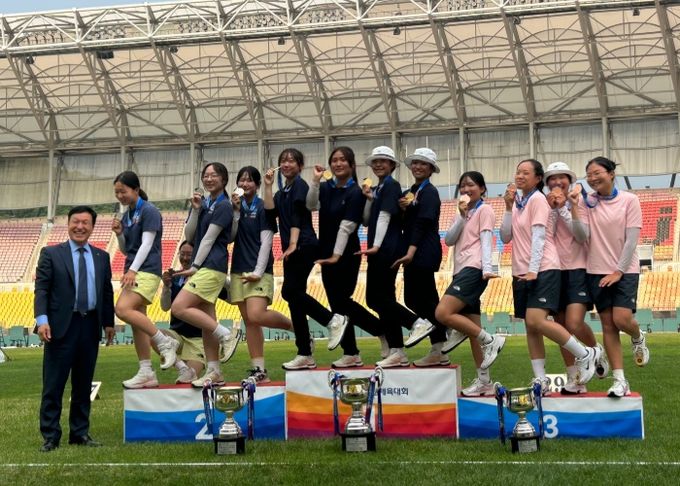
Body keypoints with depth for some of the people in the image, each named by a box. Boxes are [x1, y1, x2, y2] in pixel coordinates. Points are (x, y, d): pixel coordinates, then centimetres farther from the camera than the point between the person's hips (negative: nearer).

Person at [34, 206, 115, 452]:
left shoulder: (102, 257, 13)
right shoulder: (51, 254, 2)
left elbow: (107, 292, 15)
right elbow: (41, 289, -4)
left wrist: (109, 322, 9)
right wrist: (42, 320, -16)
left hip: (90, 326, 4)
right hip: (62, 326, -3)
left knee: (83, 384, 10)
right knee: (53, 384, -1)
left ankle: (80, 432, 19)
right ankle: (50, 436, 4)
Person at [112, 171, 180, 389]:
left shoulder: (149, 211, -7)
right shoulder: (126, 215, 16)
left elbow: (146, 244, -15)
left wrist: (132, 270, -23)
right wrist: (119, 233, 2)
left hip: (147, 271, -8)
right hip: (133, 272, 8)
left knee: (123, 309, -25)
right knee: (137, 323, 4)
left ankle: (165, 342, -15)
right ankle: (146, 373, 6)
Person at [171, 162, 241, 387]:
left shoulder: (223, 206, -6)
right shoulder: (203, 203, 16)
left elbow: (209, 238, -11)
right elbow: (189, 236, 9)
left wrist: (195, 266, -13)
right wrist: (195, 210, -2)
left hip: (212, 266, -8)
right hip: (201, 268, 8)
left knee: (179, 308, -19)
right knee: (206, 320, 7)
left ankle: (226, 335, -11)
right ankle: (214, 373, 10)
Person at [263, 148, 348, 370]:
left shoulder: (299, 185, -2)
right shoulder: (282, 191, 21)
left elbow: (297, 216, -13)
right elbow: (271, 212, 6)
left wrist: (293, 244, -22)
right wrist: (268, 187, 5)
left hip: (303, 247, -9)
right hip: (291, 250, 9)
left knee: (290, 292, -19)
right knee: (295, 297, 4)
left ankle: (333, 320, -8)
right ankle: (305, 356, 5)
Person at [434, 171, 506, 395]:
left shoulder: (484, 210, 2)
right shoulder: (462, 213, 23)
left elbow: (486, 240, -9)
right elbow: (449, 240, 8)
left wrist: (487, 268, -20)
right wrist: (462, 216, -3)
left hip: (473, 269, -8)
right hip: (461, 270, 8)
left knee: (443, 313, -22)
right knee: (472, 329, 4)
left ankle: (490, 341, -12)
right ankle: (484, 381, 5)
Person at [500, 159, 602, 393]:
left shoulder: (537, 199, -6)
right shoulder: (518, 203, 17)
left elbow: (538, 236, -14)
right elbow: (506, 237, 9)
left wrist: (533, 270, -21)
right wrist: (508, 207, 1)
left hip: (542, 270, -8)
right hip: (522, 273, 8)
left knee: (536, 321, -21)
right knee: (530, 327, 4)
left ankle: (585, 354, -7)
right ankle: (540, 381, 7)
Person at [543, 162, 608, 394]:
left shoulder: (579, 204, 2)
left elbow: (582, 236, -12)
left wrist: (567, 208, -17)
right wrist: (552, 208, -14)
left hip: (577, 270, -3)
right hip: (555, 270, 3)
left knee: (574, 323, -20)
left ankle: (598, 354, 10)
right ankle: (573, 380, 13)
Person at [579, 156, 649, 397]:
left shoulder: (629, 200, -5)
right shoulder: (587, 202, 1)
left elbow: (631, 239, -7)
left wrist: (619, 271, -11)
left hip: (624, 270, -3)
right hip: (598, 271, 3)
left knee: (622, 319, -17)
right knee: (608, 325, 0)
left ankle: (638, 338, 20)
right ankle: (620, 380, 3)